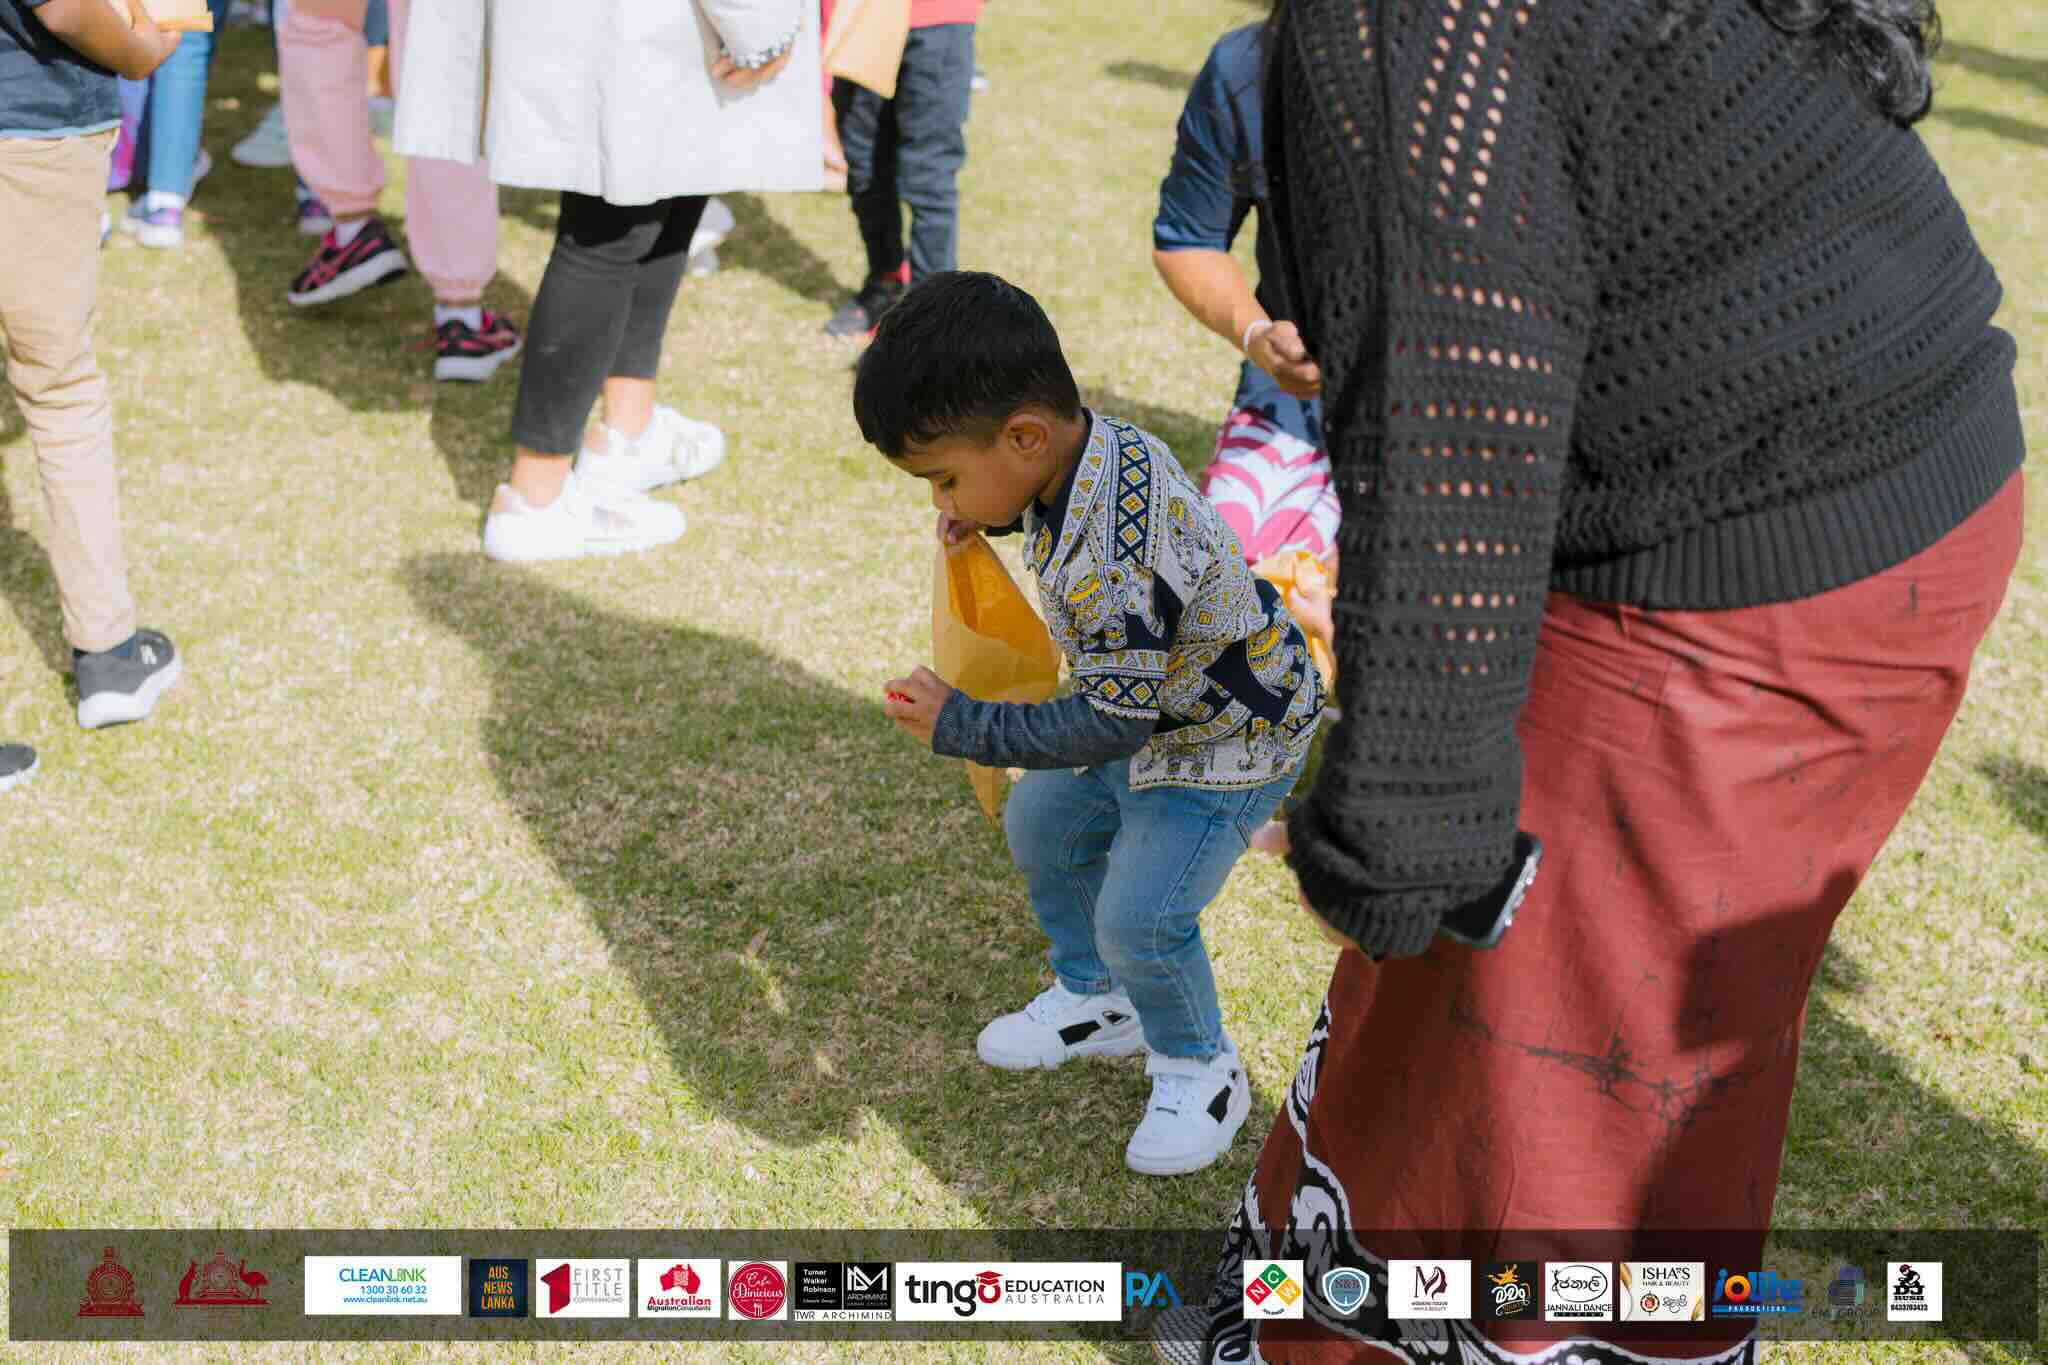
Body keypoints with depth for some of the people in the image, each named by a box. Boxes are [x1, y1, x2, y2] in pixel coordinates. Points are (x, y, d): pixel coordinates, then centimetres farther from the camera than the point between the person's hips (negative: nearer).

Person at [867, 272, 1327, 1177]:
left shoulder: (1114, 565, -41)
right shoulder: (1099, 441, -15)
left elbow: (1111, 724, -30)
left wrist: (960, 726, -22)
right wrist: (989, 512, -4)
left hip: (1229, 738, -10)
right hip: (1152, 701, 10)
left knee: (1139, 918, -13)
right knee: (1041, 825, 19)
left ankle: (1200, 1071, 16)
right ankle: (1096, 1003, 39)